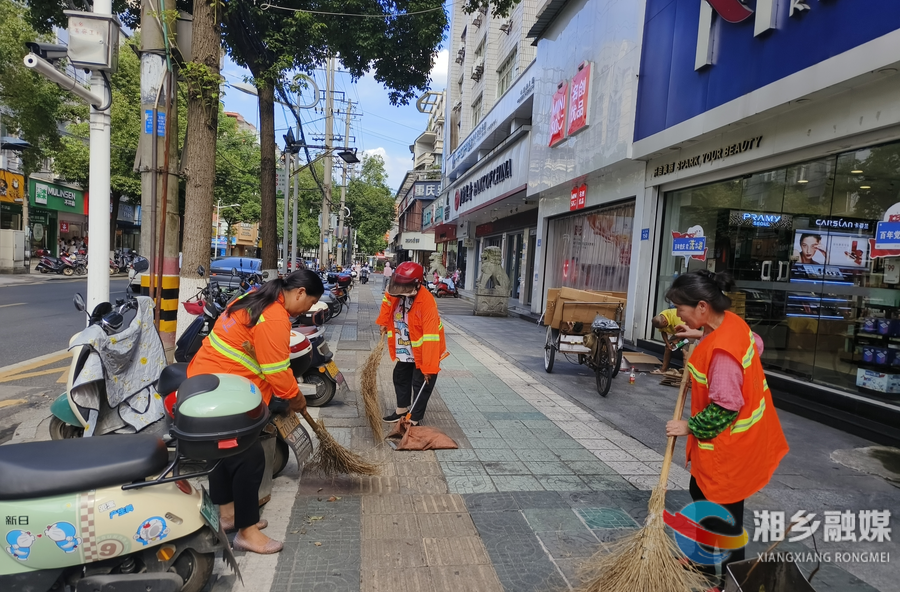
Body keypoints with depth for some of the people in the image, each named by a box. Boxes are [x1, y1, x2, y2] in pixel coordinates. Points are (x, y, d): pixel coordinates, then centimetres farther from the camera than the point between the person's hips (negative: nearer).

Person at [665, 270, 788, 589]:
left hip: (729, 442, -10)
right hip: (743, 432, 10)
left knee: (722, 509, 8)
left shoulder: (721, 350, -33)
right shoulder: (731, 321, -5)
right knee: (701, 492, 23)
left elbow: (725, 408, -29)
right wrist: (702, 335, 10)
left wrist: (690, 426, -14)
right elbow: (756, 344, 17)